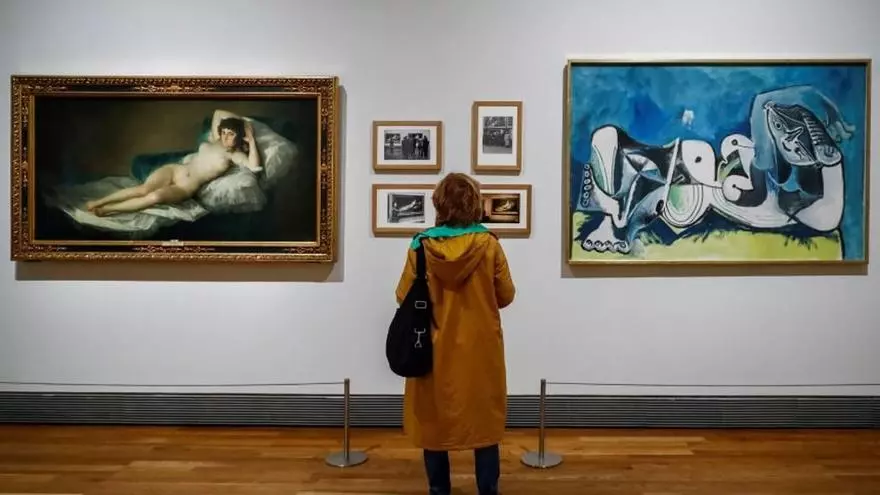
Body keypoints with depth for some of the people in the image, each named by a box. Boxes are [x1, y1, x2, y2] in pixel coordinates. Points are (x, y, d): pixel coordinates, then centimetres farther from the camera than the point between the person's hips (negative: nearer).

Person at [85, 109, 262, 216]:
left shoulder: (235, 155, 0)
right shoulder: (214, 140, 14)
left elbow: (254, 166, -22)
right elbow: (218, 113, 25)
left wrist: (251, 140, -14)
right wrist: (241, 120, 20)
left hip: (186, 188, -5)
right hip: (174, 170, 5)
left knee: (155, 197, -32)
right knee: (144, 189, -22)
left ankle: (107, 210, -23)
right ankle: (98, 201, -17)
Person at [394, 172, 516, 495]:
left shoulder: (421, 246, -10)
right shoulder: (489, 245, -11)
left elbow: (404, 296, -3)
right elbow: (506, 295, -2)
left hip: (435, 349, 0)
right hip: (480, 349, 0)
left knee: (434, 420, 15)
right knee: (484, 421, 13)